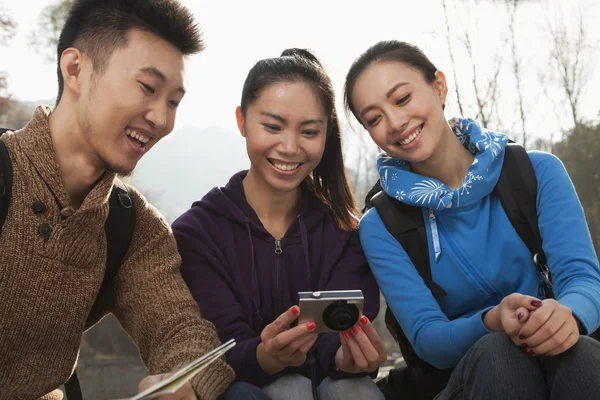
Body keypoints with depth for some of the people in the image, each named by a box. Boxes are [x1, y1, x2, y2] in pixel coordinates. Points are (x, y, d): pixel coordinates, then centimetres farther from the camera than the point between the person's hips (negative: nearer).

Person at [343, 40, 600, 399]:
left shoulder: (539, 172, -2)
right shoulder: (381, 227, -3)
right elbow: (428, 339, -11)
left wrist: (566, 313, -37)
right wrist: (493, 322, -34)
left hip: (562, 364, 0)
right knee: (494, 353, -34)